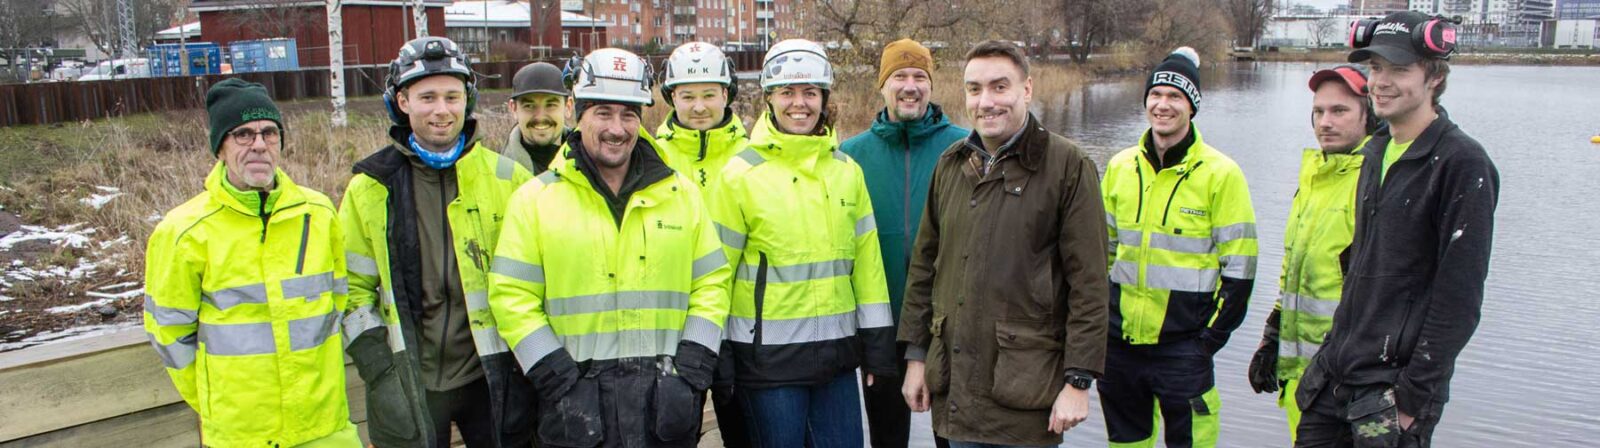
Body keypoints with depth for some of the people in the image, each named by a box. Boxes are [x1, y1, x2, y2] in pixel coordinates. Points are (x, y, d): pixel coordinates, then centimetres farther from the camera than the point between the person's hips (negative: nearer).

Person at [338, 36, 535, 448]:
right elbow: (352, 289, 3)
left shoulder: (507, 178, 0)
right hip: (409, 385, 0)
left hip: (493, 378, 0)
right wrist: (380, 374, -6)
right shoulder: (369, 188, 0)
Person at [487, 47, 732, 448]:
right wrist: (561, 383, -8)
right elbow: (513, 298, -1)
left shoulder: (682, 194, 8)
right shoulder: (536, 198, 2)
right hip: (578, 400, -1)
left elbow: (712, 284, 8)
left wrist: (691, 373, -2)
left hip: (663, 396, 2)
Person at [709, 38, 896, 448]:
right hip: (768, 354, -4)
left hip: (836, 350, 4)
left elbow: (867, 260, 10)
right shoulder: (741, 173, -4)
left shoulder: (846, 170, 8)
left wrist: (878, 344, 8)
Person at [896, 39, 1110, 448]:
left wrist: (1078, 382, -11)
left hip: (1025, 388, -5)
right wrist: (916, 355, 13)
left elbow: (1088, 284, -8)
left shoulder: (1068, 166, -6)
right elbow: (925, 265, 15)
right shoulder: (951, 165, 10)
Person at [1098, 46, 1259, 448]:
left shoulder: (1221, 174, -5)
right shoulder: (1120, 167, 8)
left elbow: (1238, 264, -5)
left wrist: (1213, 335, -9)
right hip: (1119, 338, 5)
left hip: (1183, 343, -4)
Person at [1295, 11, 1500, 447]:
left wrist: (1413, 396, -16)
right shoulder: (1376, 151, 11)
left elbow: (1459, 299, -15)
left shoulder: (1462, 163, -12)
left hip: (1395, 386, -7)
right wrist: (1336, 346, 16)